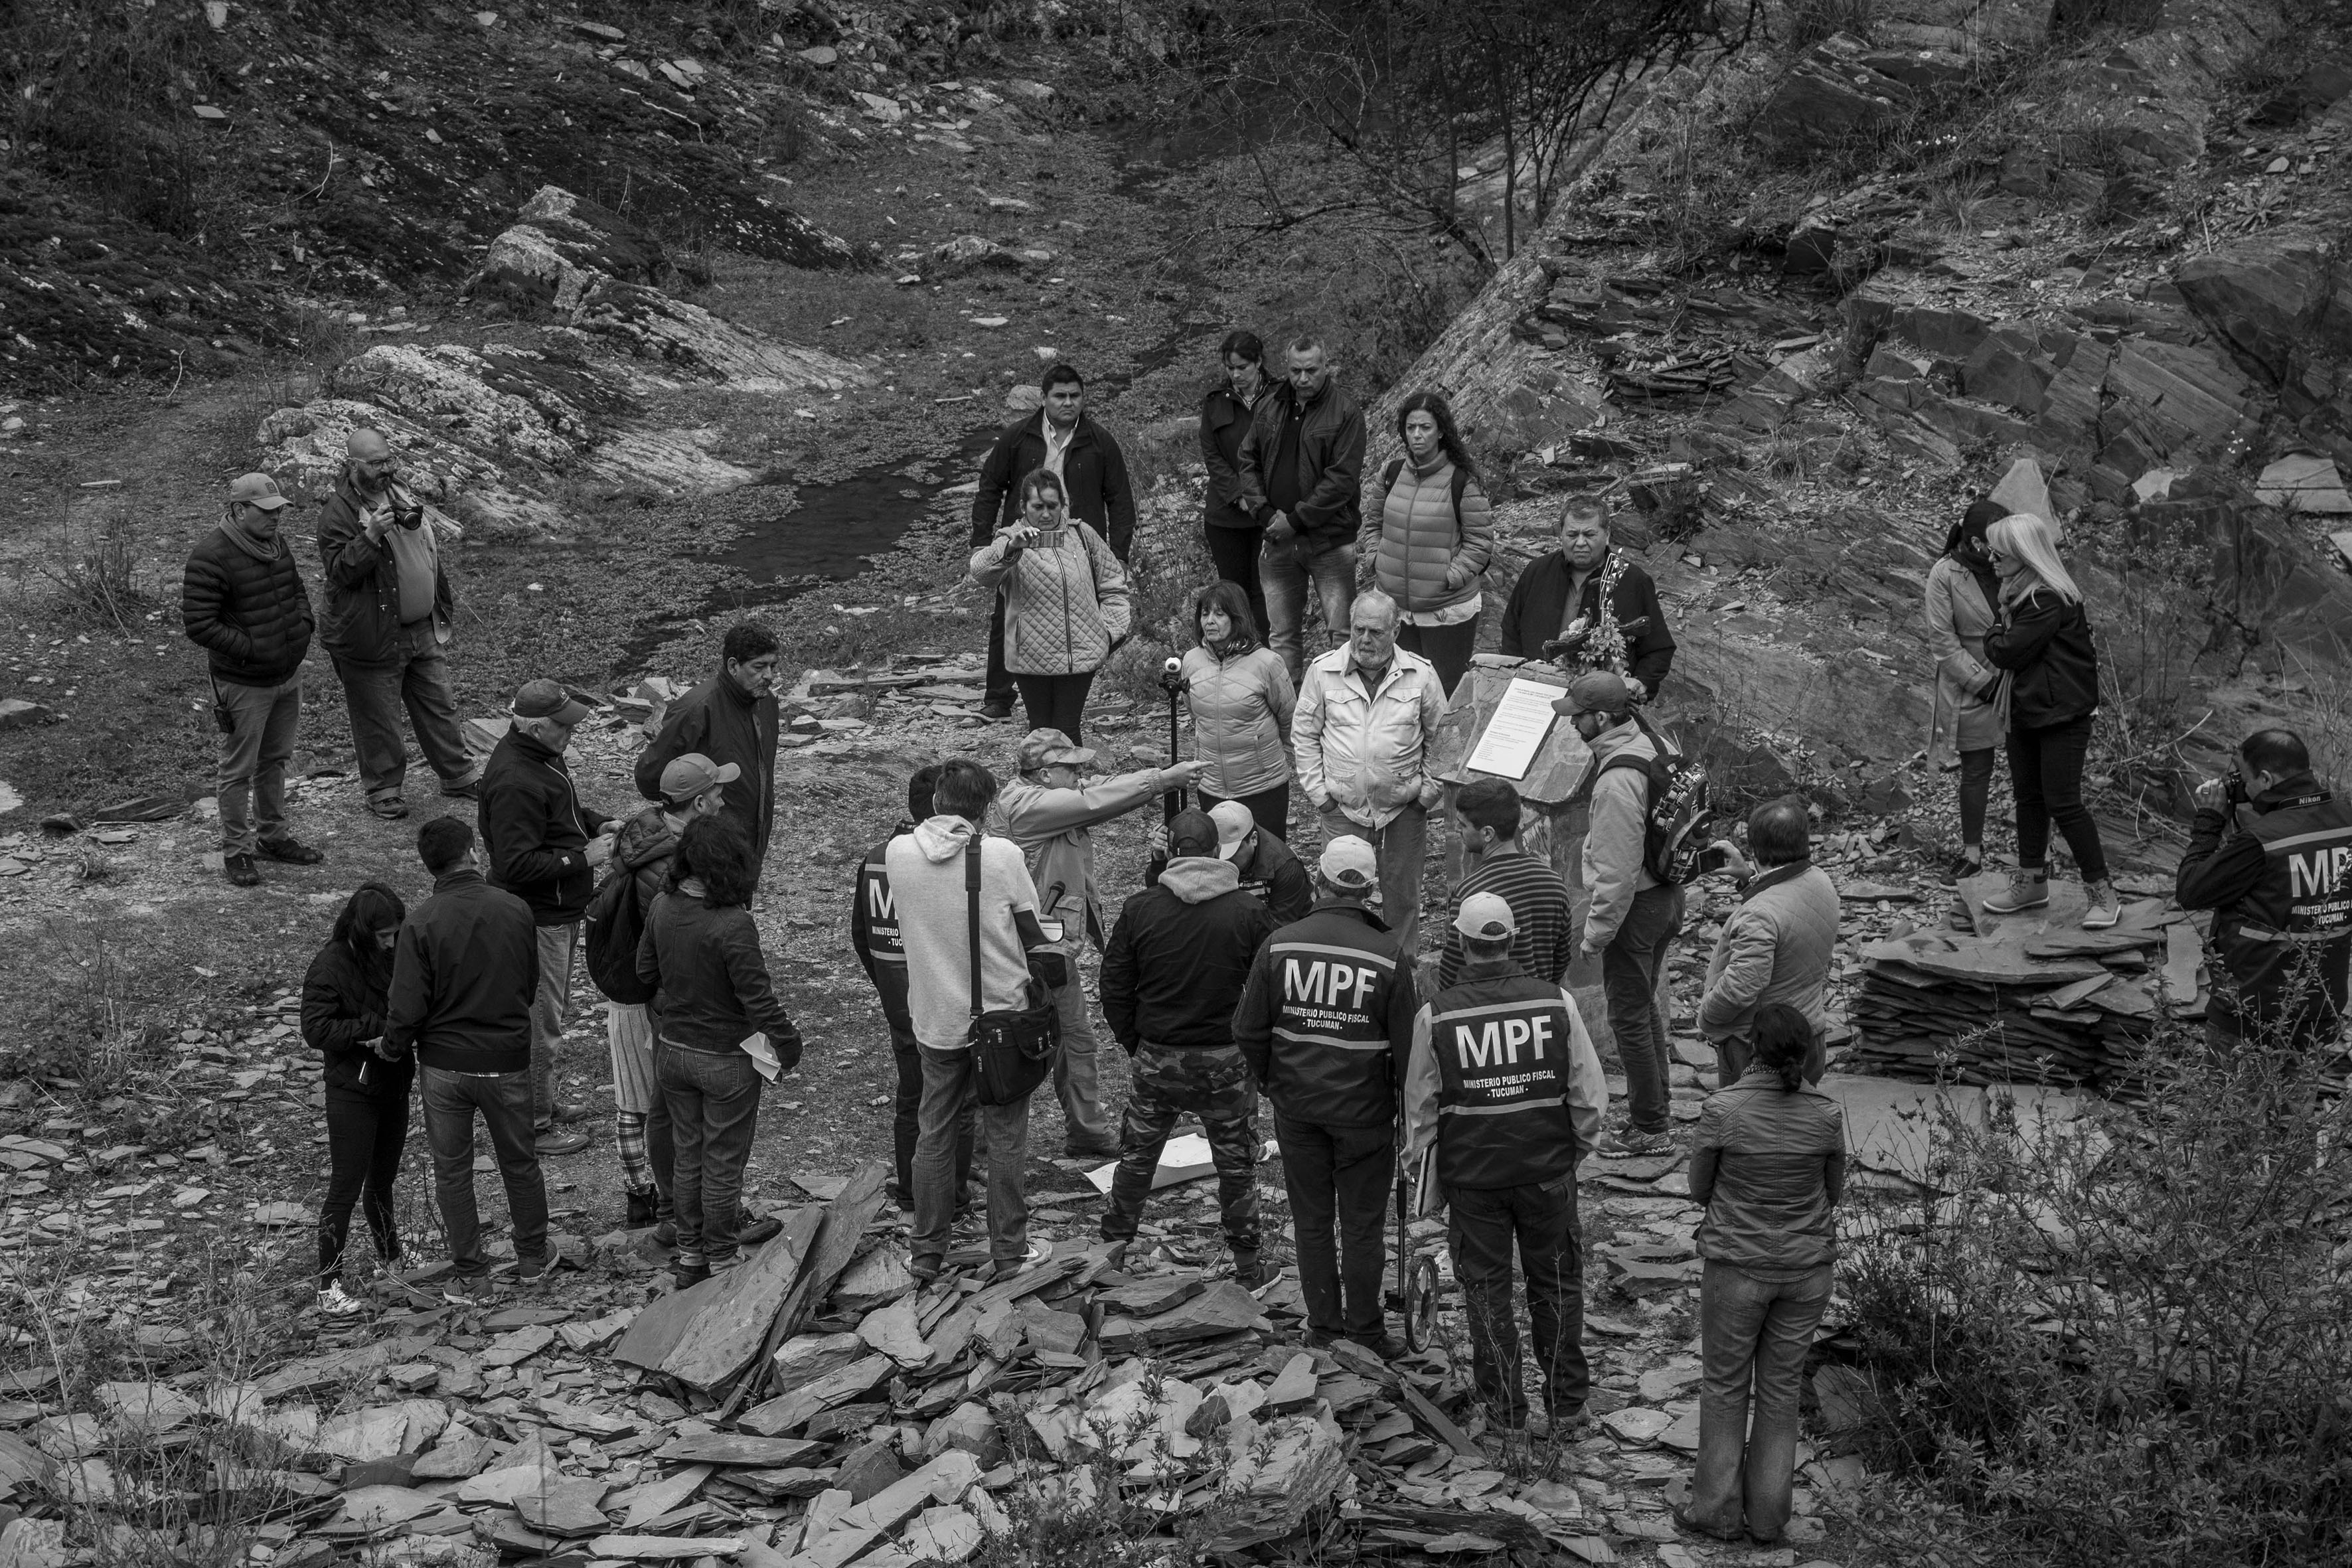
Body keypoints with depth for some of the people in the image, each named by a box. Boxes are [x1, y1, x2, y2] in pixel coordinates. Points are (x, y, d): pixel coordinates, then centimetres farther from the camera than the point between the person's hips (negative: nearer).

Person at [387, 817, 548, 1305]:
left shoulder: (421, 923, -17)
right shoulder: (515, 910, -10)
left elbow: (408, 1007, -16)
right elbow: (530, 985, 3)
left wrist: (393, 1046, 4)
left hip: (443, 1063, -2)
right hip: (507, 1062, 2)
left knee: (452, 1171, 13)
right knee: (520, 1161, 20)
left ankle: (468, 1274, 20)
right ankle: (533, 1256, 35)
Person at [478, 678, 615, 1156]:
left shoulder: (541, 756, 3)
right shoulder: (514, 783, -29)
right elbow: (518, 864, -31)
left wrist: (598, 823, 4)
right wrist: (583, 857, -25)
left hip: (558, 910, 11)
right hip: (536, 918, -11)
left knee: (553, 1009, 23)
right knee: (540, 1020, 1)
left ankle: (541, 1102, 39)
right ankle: (533, 1125, 12)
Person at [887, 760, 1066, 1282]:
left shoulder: (898, 853, -9)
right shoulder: (1003, 856, -17)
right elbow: (1033, 936, -6)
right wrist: (1058, 973, 11)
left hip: (935, 1019, 2)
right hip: (1000, 1016, -2)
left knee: (934, 1135, 15)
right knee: (1005, 1137, 11)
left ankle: (927, 1252, 21)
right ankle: (1009, 1252, 18)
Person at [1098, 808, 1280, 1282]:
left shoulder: (1140, 909, -6)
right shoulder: (1248, 912, -9)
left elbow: (1114, 986, 0)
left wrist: (1133, 1044, 12)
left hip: (1155, 1060, 1)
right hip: (1226, 1061, -1)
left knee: (1136, 1156, 18)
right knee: (1237, 1164, 13)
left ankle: (1113, 1247, 27)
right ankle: (1246, 1264, 19)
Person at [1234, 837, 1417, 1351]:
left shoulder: (1280, 944, -8)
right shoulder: (1389, 957, -14)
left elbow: (1248, 1030, -2)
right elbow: (1406, 1045, -9)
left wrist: (1272, 1082, 14)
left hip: (1295, 1107, 2)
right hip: (1365, 1112, -2)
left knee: (1311, 1221, 14)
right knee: (1362, 1225, 10)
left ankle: (1322, 1323, 22)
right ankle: (1365, 1328, 17)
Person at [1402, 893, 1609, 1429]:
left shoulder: (1435, 1015, -14)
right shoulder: (1557, 1002, -12)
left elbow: (1421, 1104, -4)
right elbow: (1590, 1094, -5)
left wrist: (1416, 1160, 13)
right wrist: (1579, 1145, 13)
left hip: (1472, 1178, -1)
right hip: (1548, 1171, 1)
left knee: (1486, 1289, 16)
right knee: (1557, 1285, 17)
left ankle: (1504, 1406, 26)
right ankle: (1565, 1404, 25)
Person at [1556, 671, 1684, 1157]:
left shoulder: (1617, 782, -28)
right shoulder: (1649, 746, 1)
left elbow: (1618, 872, -26)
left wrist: (1595, 934, -16)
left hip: (1636, 905, -10)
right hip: (1668, 893, 10)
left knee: (1630, 1017, 4)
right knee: (1645, 1005, 23)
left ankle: (1649, 1130, 13)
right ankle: (1654, 1105, 36)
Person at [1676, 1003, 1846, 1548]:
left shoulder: (1721, 1109, -20)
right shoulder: (1826, 1114, -11)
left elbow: (1700, 1189, -5)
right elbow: (1831, 1192, 5)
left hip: (1737, 1267, -3)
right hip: (1805, 1269, 3)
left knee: (1726, 1385, 17)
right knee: (1780, 1388, 18)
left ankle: (1718, 1509, 25)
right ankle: (1768, 1516, 24)